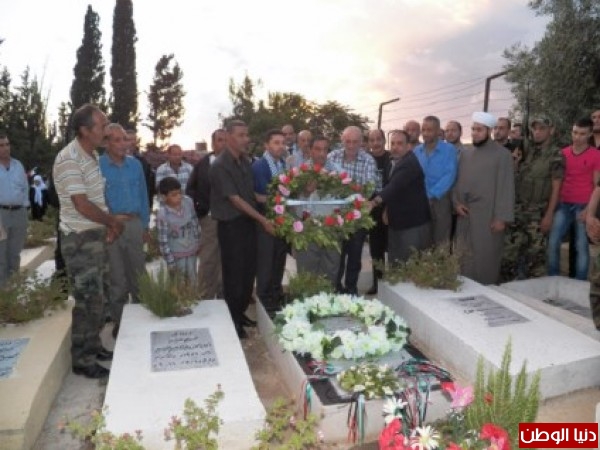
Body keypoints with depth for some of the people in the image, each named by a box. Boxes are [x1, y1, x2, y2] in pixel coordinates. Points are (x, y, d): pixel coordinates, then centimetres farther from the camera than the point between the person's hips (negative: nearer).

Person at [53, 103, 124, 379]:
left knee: (99, 295, 16)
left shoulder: (92, 155, 10)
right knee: (88, 299, -2)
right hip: (79, 239, -9)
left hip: (97, 234, 9)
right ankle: (82, 360, 13)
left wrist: (109, 225, 5)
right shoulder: (69, 160, -19)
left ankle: (92, 346, 31)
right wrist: (114, 222, -9)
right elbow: (82, 205, -22)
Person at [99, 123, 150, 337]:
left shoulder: (135, 164, 7)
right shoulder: (98, 165, -7)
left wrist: (145, 225, 12)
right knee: (117, 278, 7)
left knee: (138, 274, 13)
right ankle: (119, 321, 21)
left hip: (134, 224, 4)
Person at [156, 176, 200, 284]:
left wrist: (198, 243, 11)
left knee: (193, 282, 20)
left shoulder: (188, 202, -10)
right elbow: (163, 241, -18)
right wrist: (170, 262, -14)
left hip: (192, 252, 4)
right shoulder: (162, 214, -23)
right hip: (176, 255, -4)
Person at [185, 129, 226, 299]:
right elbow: (190, 189, 7)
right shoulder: (202, 164, 4)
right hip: (209, 218, 0)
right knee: (207, 261, 3)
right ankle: (205, 298, 14)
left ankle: (224, 297, 24)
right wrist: (200, 208, -4)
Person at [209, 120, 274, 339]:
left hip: (248, 221, 7)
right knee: (234, 273, 3)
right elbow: (235, 199, -17)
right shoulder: (220, 166, -15)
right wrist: (262, 219, -17)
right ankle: (232, 320, 18)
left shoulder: (245, 161, 8)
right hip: (231, 224, -7)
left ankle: (241, 312, 30)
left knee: (249, 270, 13)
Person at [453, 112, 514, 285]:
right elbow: (457, 180, 13)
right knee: (465, 256, 10)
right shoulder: (465, 154, 10)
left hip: (488, 216, -5)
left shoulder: (502, 155, -5)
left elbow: (506, 188, -9)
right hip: (465, 214, 5)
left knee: (485, 257, 2)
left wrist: (501, 217, -14)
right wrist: (456, 202, -3)